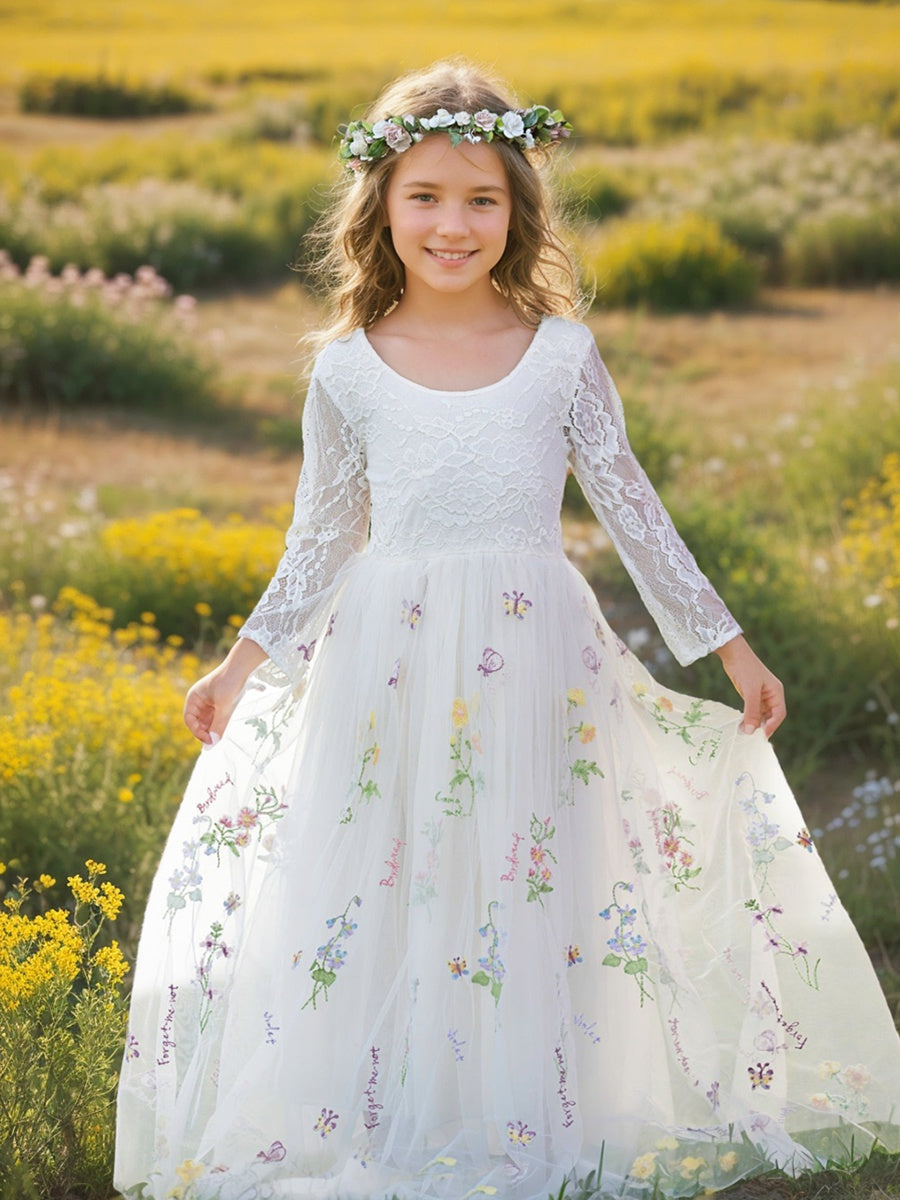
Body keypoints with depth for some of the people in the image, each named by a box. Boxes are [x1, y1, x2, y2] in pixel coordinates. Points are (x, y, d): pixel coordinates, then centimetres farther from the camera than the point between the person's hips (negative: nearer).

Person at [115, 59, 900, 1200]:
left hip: (536, 664, 0)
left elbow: (630, 506, 5)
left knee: (537, 891, 4)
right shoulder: (348, 368, 1)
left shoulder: (561, 355, -1)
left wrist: (726, 643, 6)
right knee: (378, 897, 3)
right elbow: (322, 535, 10)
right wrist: (248, 658, 8)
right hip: (388, 665, 0)